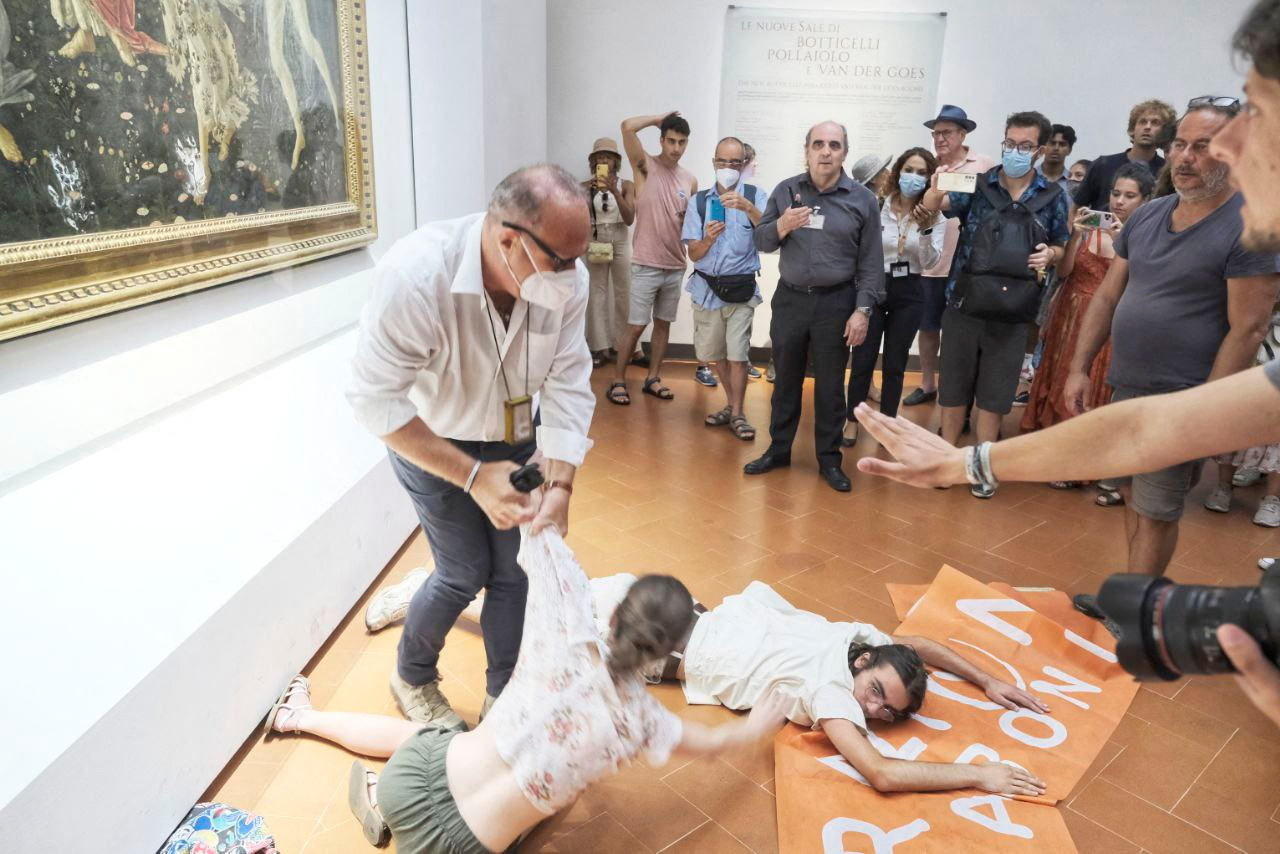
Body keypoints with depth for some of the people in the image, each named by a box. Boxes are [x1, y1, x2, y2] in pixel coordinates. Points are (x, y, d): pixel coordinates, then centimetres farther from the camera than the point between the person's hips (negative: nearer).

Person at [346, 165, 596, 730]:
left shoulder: (567, 280, -23)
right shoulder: (416, 275, -35)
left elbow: (568, 387, -19)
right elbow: (375, 401, -31)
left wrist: (561, 487, -30)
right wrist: (473, 477, -33)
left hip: (517, 436, 4)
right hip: (430, 442, -3)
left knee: (518, 569, 5)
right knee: (466, 571, 1)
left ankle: (503, 696, 29)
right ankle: (411, 679, 33)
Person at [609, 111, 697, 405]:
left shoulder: (690, 180, 9)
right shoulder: (646, 166, -4)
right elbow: (627, 127, -19)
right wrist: (659, 118, -6)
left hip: (676, 266, 5)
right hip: (646, 265, -5)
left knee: (663, 324, 11)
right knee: (635, 325, -2)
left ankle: (652, 379, 22)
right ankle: (618, 381, 10)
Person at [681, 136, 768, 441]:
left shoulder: (756, 196, -3)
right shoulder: (700, 200, 4)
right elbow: (693, 254, 0)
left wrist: (748, 207, -34)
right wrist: (708, 238, -21)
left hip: (741, 289, -3)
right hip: (707, 288, 3)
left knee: (737, 354, -8)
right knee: (716, 353, 14)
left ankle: (736, 414, 5)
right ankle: (731, 404, 32)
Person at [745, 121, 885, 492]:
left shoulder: (862, 198, -2)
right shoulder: (785, 191, 3)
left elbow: (871, 262, -2)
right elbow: (761, 241, 6)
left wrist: (862, 310, -9)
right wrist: (781, 226, -15)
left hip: (836, 302, -2)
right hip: (789, 299, 2)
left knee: (830, 386, 7)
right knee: (785, 380, 12)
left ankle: (829, 459, 20)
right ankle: (778, 449, 26)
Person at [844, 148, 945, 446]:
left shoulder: (935, 216, 1)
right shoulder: (876, 208, -6)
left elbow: (929, 262, -9)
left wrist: (926, 230, -24)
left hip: (908, 294, 2)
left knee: (895, 363, 9)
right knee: (863, 360, 0)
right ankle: (852, 421, 16)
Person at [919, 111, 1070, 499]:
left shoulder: (1053, 196, 2)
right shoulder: (978, 183, -3)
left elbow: (1060, 248, 11)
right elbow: (933, 205, -18)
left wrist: (1049, 253, -13)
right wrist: (936, 190, -42)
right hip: (964, 304, -1)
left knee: (995, 394, 10)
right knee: (954, 386, 10)